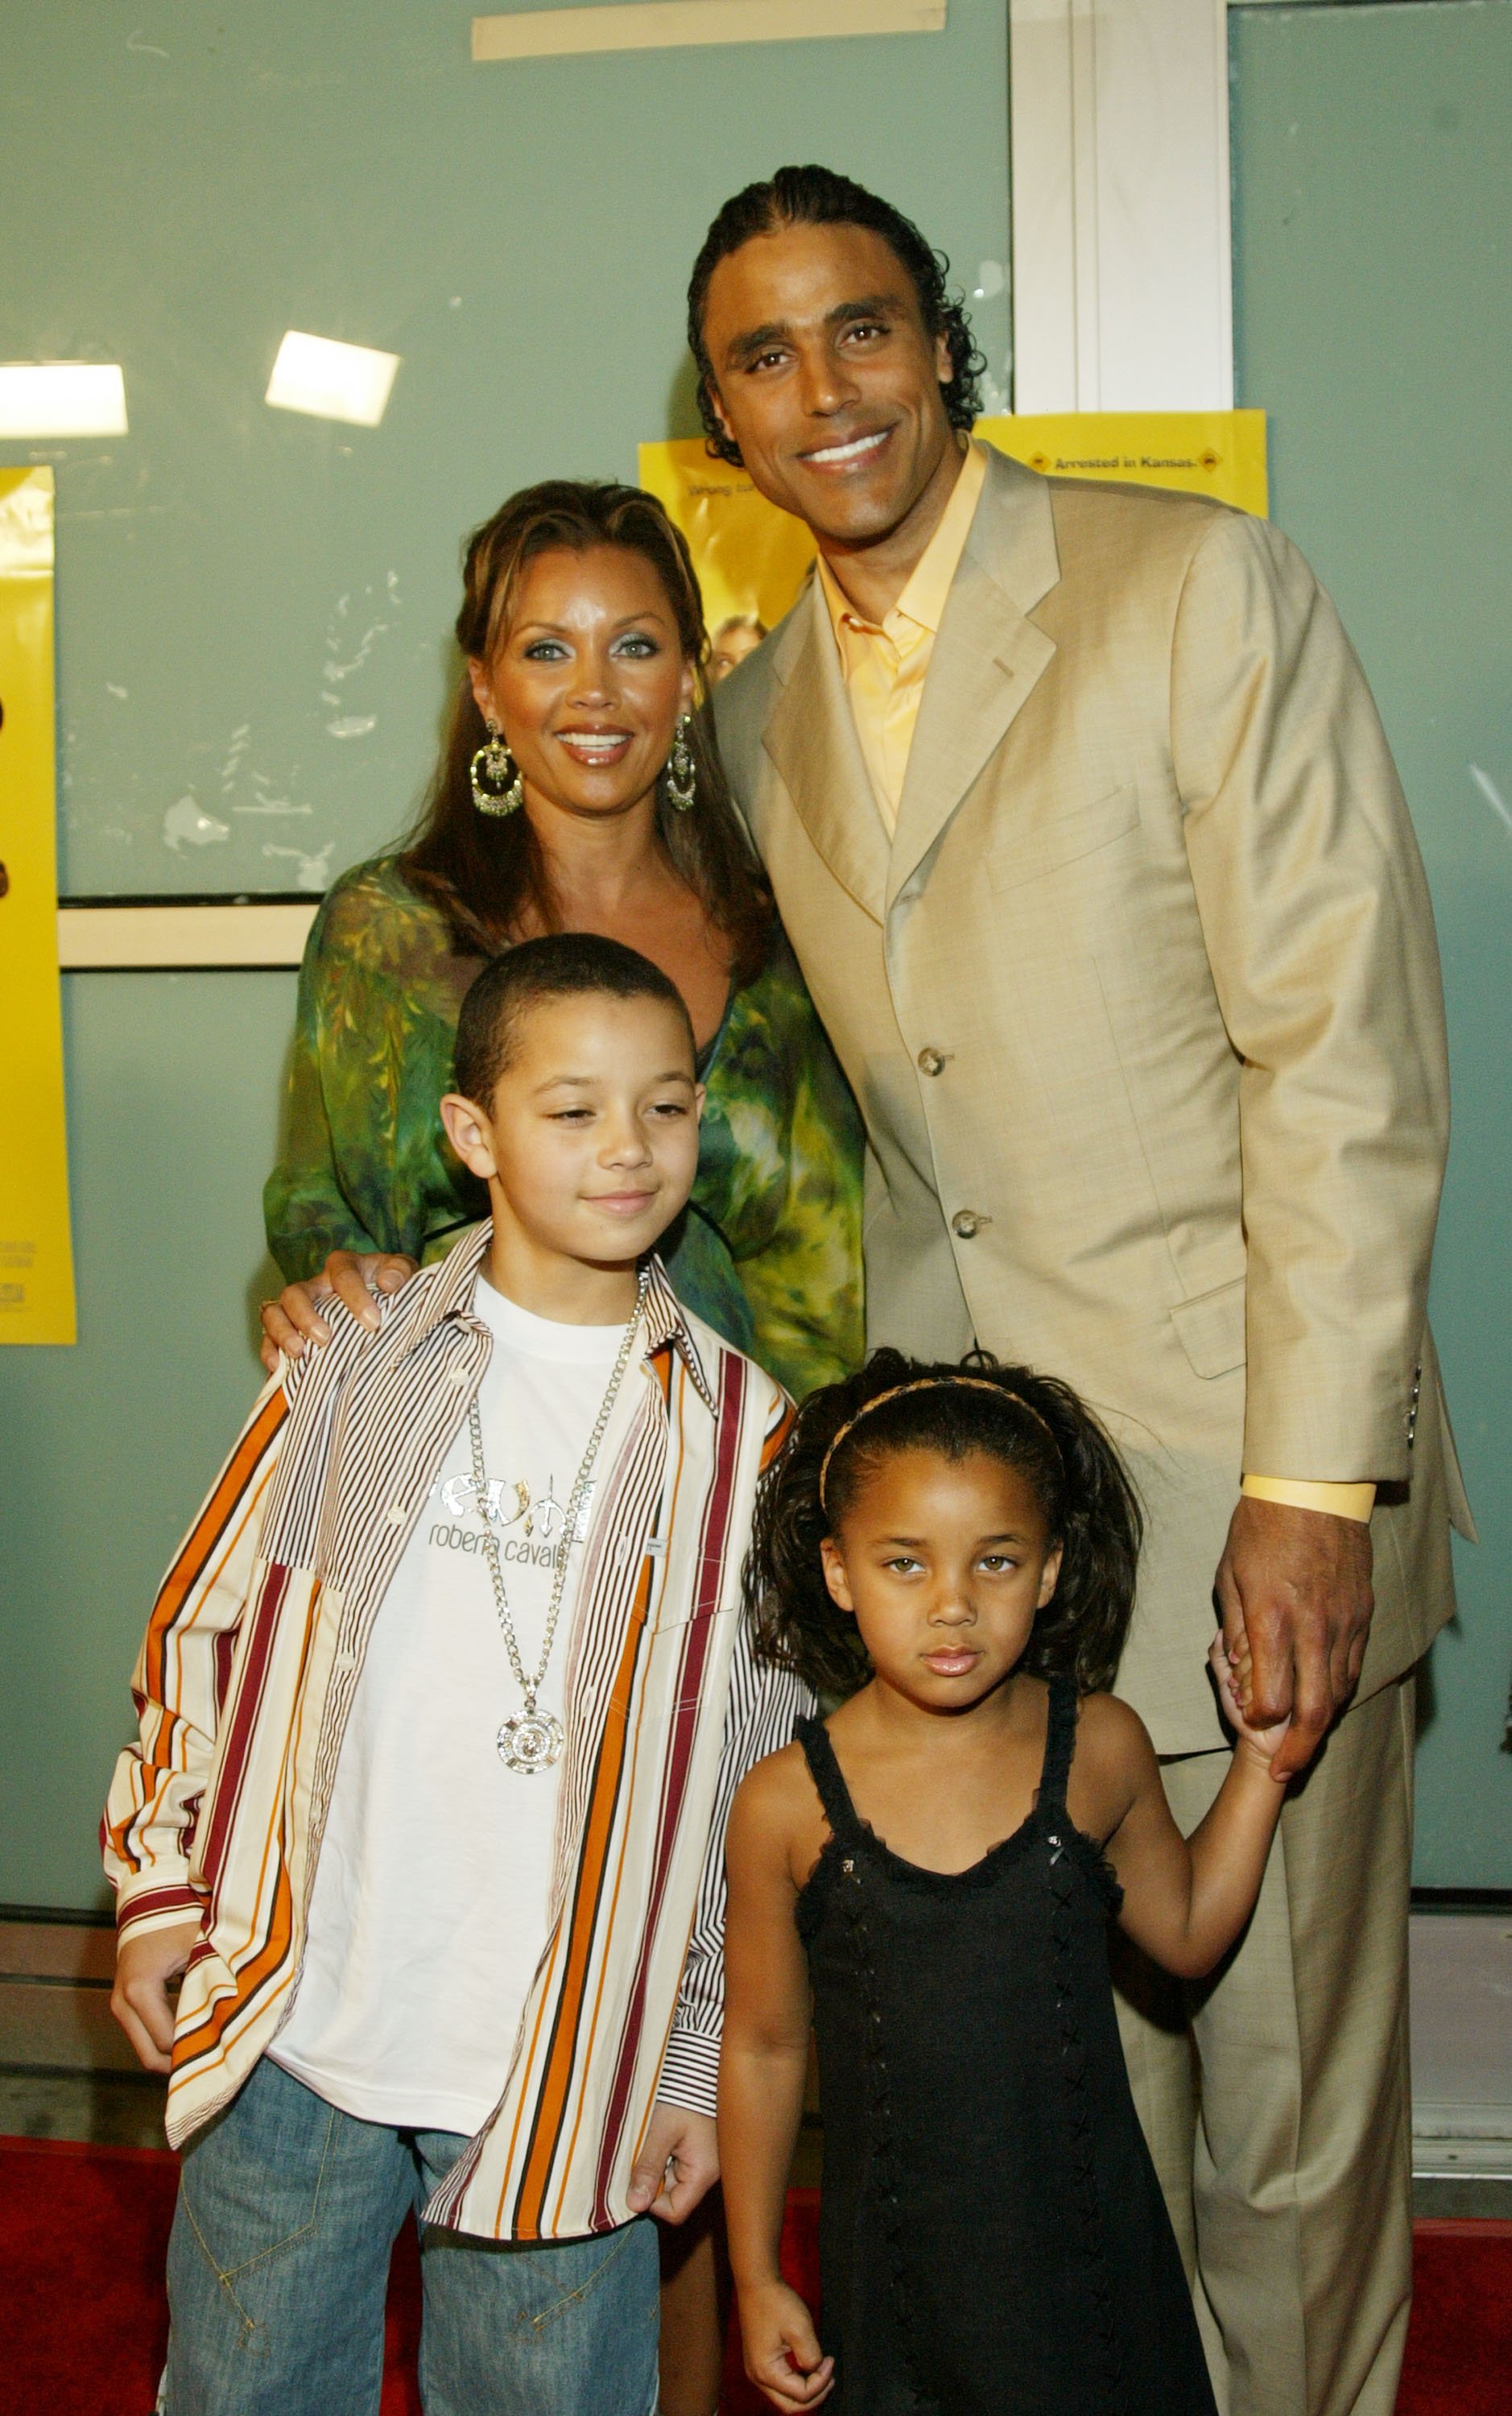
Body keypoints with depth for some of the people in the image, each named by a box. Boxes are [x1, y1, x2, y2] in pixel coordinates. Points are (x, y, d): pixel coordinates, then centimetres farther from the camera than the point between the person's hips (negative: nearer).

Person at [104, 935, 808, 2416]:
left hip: (571, 2070, 0)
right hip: (293, 2032, 1)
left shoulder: (737, 1432, -3)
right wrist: (161, 1890, 5)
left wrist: (704, 2067, 3)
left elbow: (759, 1776, 2)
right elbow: (204, 1629, 7)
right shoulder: (358, 1371, -3)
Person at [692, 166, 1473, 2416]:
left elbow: (1347, 1061, -11)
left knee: (1288, 2106, 8)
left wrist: (1311, 1485, -16)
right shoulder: (760, 711, 12)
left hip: (1241, 1496, -4)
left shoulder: (1202, 588, -6)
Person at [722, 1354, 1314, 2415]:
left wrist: (1261, 1760, 1)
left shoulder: (1099, 1749, -8)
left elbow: (1187, 1931, 10)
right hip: (894, 2255, -1)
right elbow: (764, 2043, -1)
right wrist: (757, 2279, 4)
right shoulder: (788, 1803, -13)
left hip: (1090, 2243, 1)